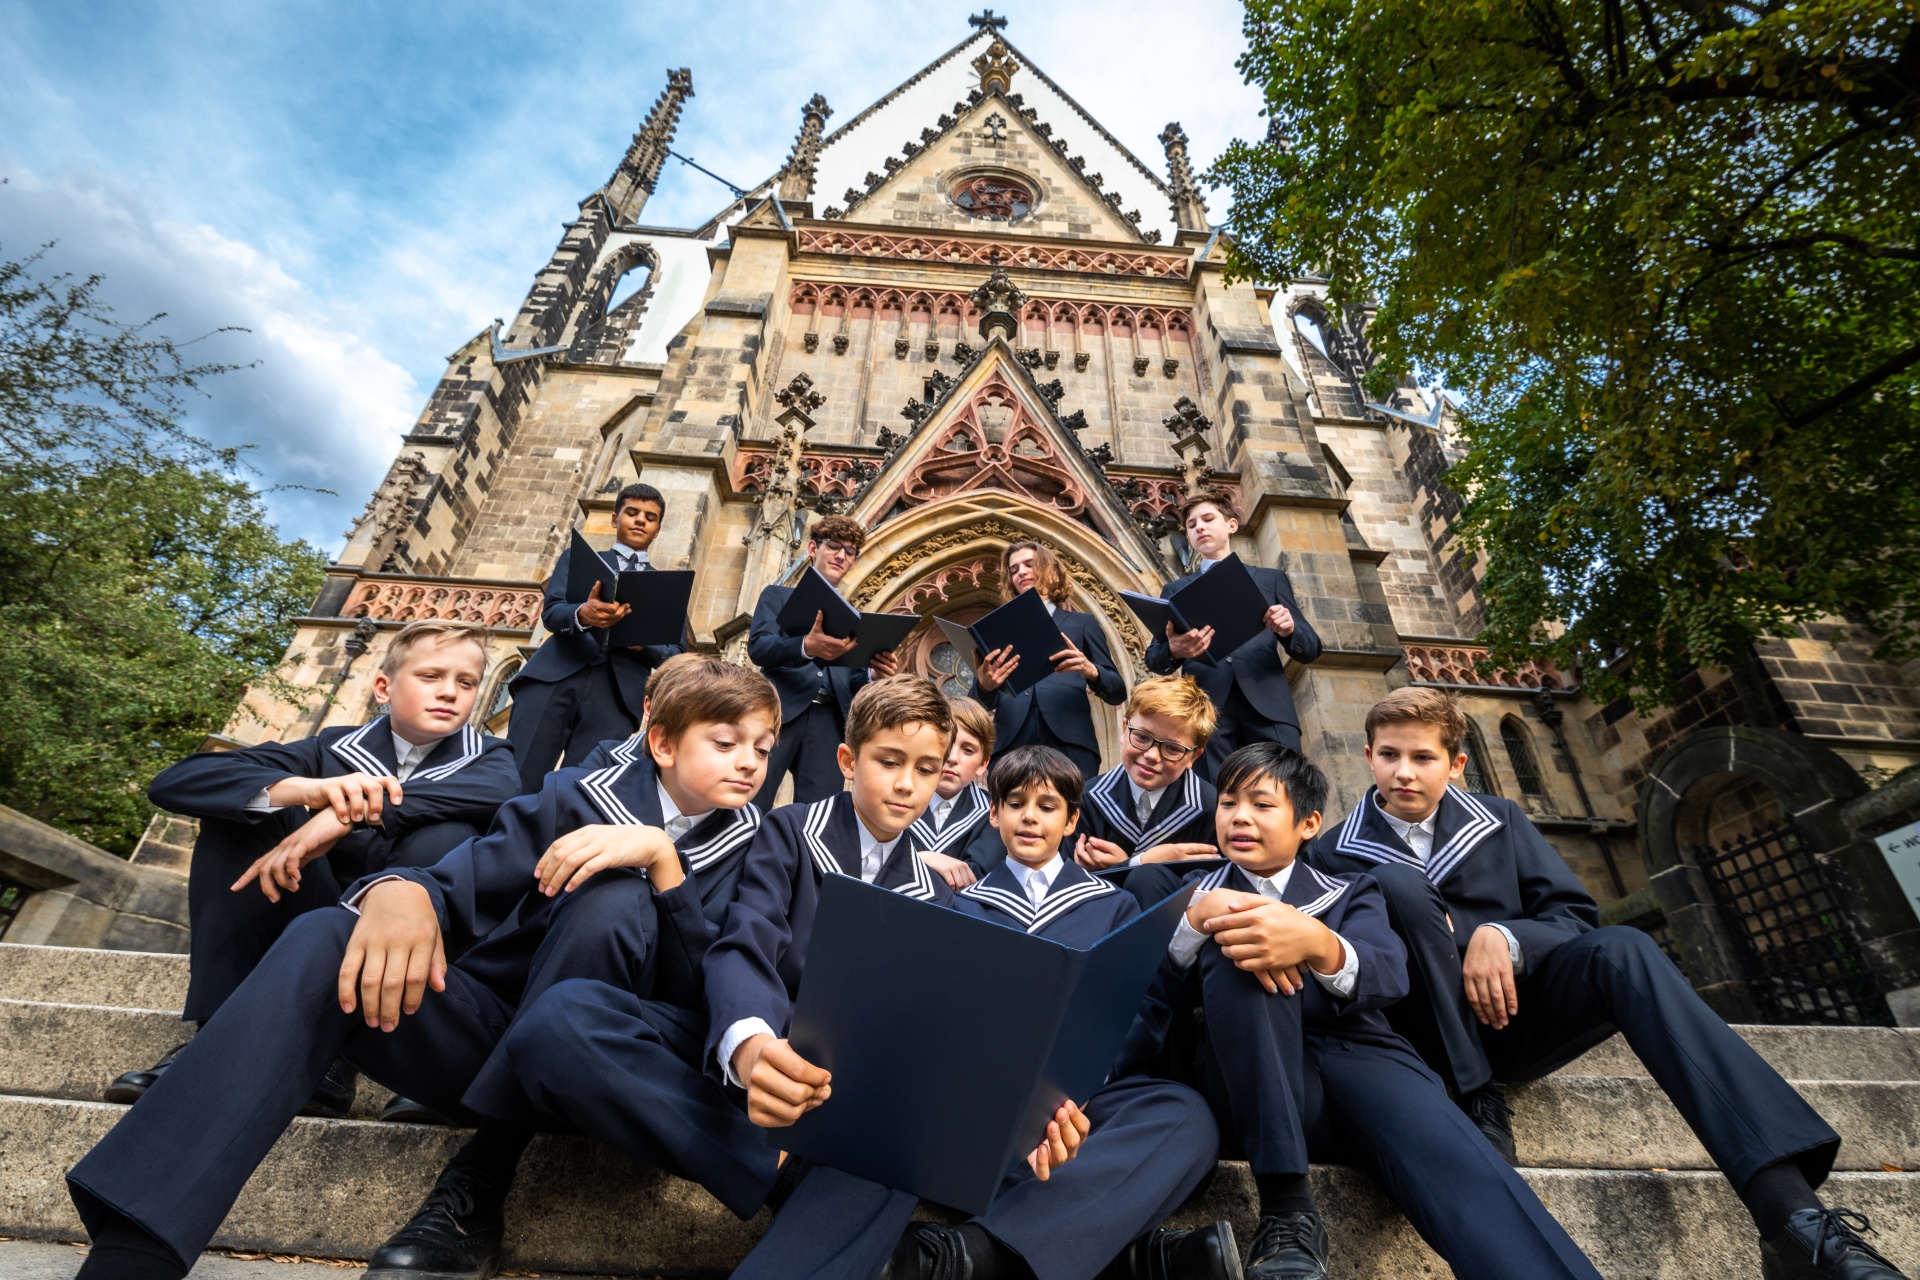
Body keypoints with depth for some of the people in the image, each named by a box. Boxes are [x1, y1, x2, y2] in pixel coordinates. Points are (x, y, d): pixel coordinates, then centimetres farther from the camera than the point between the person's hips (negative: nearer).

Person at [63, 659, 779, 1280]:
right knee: (327, 939, -22)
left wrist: (660, 854, -26)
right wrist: (400, 890, -29)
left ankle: (477, 1186, -19)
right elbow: (459, 886, -4)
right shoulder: (579, 797, 1)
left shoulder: (749, 848, -1)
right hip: (481, 1039, 2)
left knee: (615, 899, -30)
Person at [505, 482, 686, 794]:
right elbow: (551, 612, 4)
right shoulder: (577, 557, 21)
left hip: (616, 695, 0)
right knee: (516, 783, -12)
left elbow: (677, 654, 12)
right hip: (555, 678, 0)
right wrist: (583, 615, -21)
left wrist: (643, 641, -11)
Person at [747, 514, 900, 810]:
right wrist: (806, 647, -24)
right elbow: (757, 646, -3)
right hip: (779, 712, -2)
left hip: (829, 722, 3)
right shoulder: (778, 595, 16)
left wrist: (875, 675, -6)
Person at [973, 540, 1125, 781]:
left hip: (1069, 744, -1)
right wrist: (985, 685, -13)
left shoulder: (1082, 623, 19)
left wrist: (1091, 671, -11)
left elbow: (1117, 692, 11)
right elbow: (984, 703, 11)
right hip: (1012, 745, 1)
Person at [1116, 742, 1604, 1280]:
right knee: (1233, 944, -28)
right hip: (1250, 1084, 0)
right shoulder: (1193, 891, 20)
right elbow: (1144, 979, 3)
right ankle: (1286, 1209, -28)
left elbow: (1389, 977, -3)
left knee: (1463, 1173, -32)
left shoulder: (1352, 894, 20)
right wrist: (1199, 916, -18)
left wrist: (1318, 943, -28)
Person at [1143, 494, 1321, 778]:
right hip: (1205, 710, 0)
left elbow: (1311, 648, 15)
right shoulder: (1175, 590, 21)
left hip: (1267, 706, 0)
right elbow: (1153, 657, 11)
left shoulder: (1272, 579, 21)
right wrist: (1173, 651, -14)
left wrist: (1289, 630, -9)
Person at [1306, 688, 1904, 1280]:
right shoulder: (1333, 853, 4)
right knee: (1395, 882, -28)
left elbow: (1574, 915, 6)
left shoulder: (1498, 822, 14)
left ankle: (1791, 1213, -33)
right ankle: (1479, 1100, -27)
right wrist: (1418, 926, -18)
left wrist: (1504, 937, -15)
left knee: (1621, 948, -24)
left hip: (1513, 1013, 3)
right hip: (1427, 1029, -3)